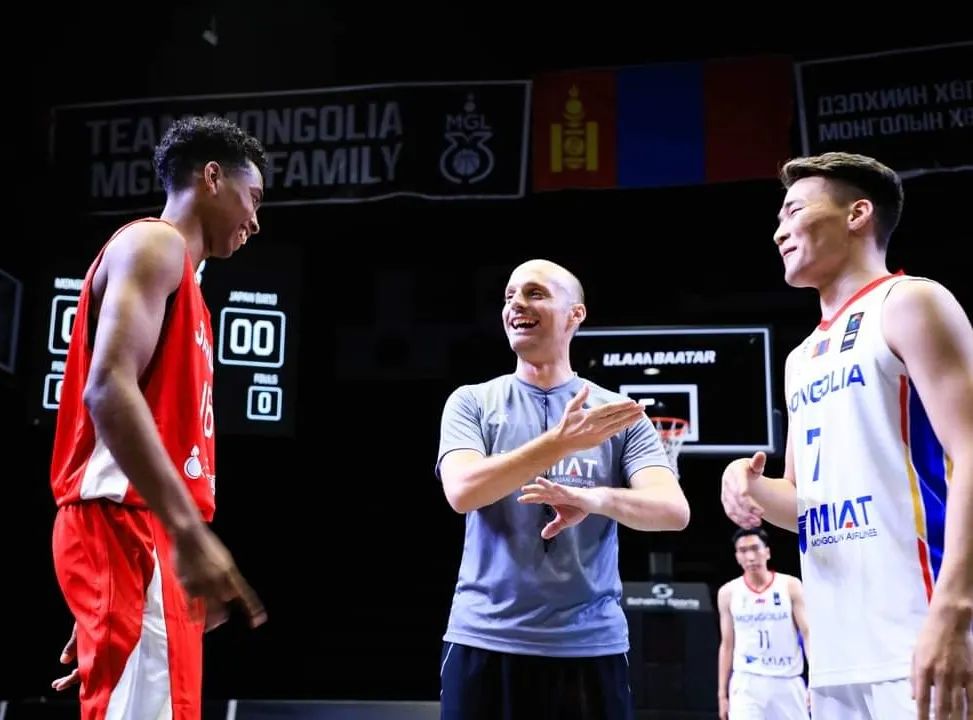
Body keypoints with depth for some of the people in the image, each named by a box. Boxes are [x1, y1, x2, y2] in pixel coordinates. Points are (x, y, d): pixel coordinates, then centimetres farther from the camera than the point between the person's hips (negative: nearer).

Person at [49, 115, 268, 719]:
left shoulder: (177, 275, 26)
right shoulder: (152, 244, -4)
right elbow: (108, 388, -20)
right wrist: (190, 530, -28)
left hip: (149, 531, 10)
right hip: (128, 527, -10)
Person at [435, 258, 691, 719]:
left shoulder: (617, 412, 4)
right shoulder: (471, 402, 4)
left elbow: (673, 510, -7)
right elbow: (462, 491, -12)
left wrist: (595, 499, -27)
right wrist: (561, 442, -24)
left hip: (590, 645, 1)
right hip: (483, 641, 0)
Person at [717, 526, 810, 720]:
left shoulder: (790, 586, -1)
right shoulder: (728, 593, 3)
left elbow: (807, 634, -4)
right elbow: (727, 645, 8)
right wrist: (722, 693, 5)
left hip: (788, 681, 0)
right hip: (747, 682, 0)